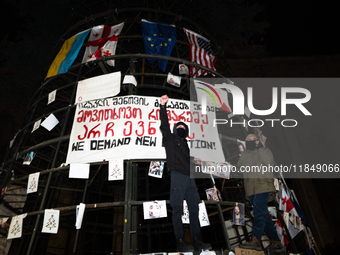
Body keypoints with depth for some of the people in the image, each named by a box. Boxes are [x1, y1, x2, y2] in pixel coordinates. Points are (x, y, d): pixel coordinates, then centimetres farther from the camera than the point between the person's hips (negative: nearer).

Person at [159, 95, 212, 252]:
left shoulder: (185, 144, 28)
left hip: (189, 177, 6)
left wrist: (193, 161, 14)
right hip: (177, 175, -6)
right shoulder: (170, 138, 12)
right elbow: (164, 123, -1)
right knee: (178, 210, -5)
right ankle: (180, 242, 0)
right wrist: (163, 106, -9)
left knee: (194, 209, 5)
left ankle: (197, 242, 11)